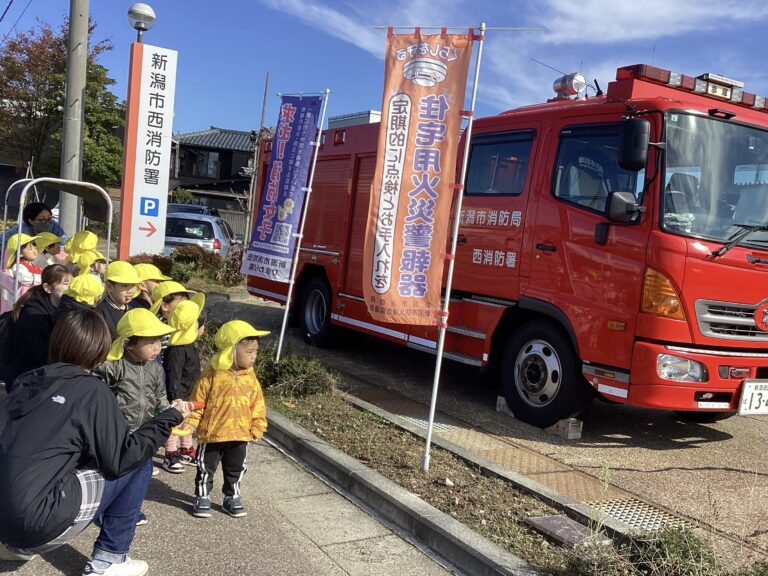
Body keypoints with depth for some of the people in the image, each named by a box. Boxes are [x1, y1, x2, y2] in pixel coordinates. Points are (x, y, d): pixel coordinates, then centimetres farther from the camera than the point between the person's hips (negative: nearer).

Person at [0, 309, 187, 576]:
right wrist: (169, 418, 0)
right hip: (38, 522, -7)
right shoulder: (90, 389, -10)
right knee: (135, 467, 4)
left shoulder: (28, 383, 8)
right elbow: (121, 459, -8)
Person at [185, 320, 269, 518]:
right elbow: (198, 401, -9)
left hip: (240, 435, 4)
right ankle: (202, 497, 29)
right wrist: (190, 421, -15)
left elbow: (257, 405, 4)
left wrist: (257, 427, 0)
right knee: (206, 468, 11)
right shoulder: (212, 375, -15)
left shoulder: (250, 377, -2)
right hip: (211, 434, -4)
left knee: (235, 469, 17)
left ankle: (232, 497, 34)